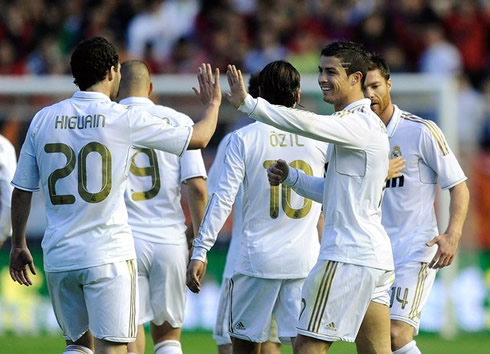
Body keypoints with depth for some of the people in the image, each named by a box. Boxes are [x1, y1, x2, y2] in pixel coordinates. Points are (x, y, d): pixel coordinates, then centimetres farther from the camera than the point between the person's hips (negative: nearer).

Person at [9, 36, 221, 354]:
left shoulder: (44, 119, 5)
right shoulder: (123, 119, -5)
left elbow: (22, 190, 10)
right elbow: (198, 138, 3)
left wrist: (18, 245, 23)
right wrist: (213, 104, 23)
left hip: (59, 256, 4)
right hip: (108, 256, -4)